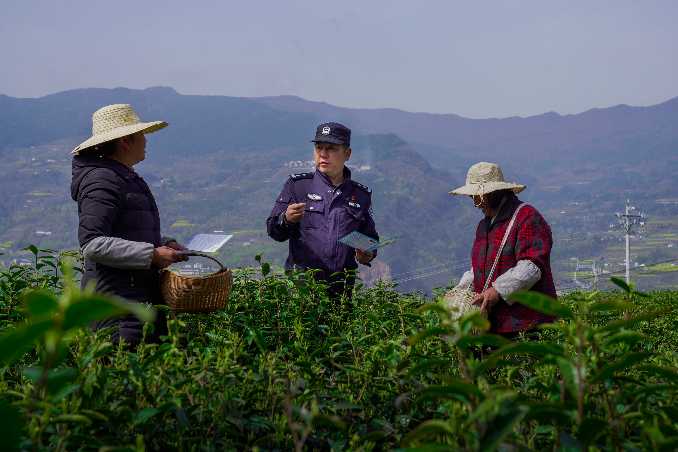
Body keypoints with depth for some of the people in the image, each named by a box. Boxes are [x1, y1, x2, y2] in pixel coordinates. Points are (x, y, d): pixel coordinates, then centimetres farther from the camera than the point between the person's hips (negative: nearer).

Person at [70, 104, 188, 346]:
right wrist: (152, 254, -19)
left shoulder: (127, 178, 20)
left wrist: (165, 244, 12)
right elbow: (93, 244, -21)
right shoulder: (103, 182, -12)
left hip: (142, 296, 10)